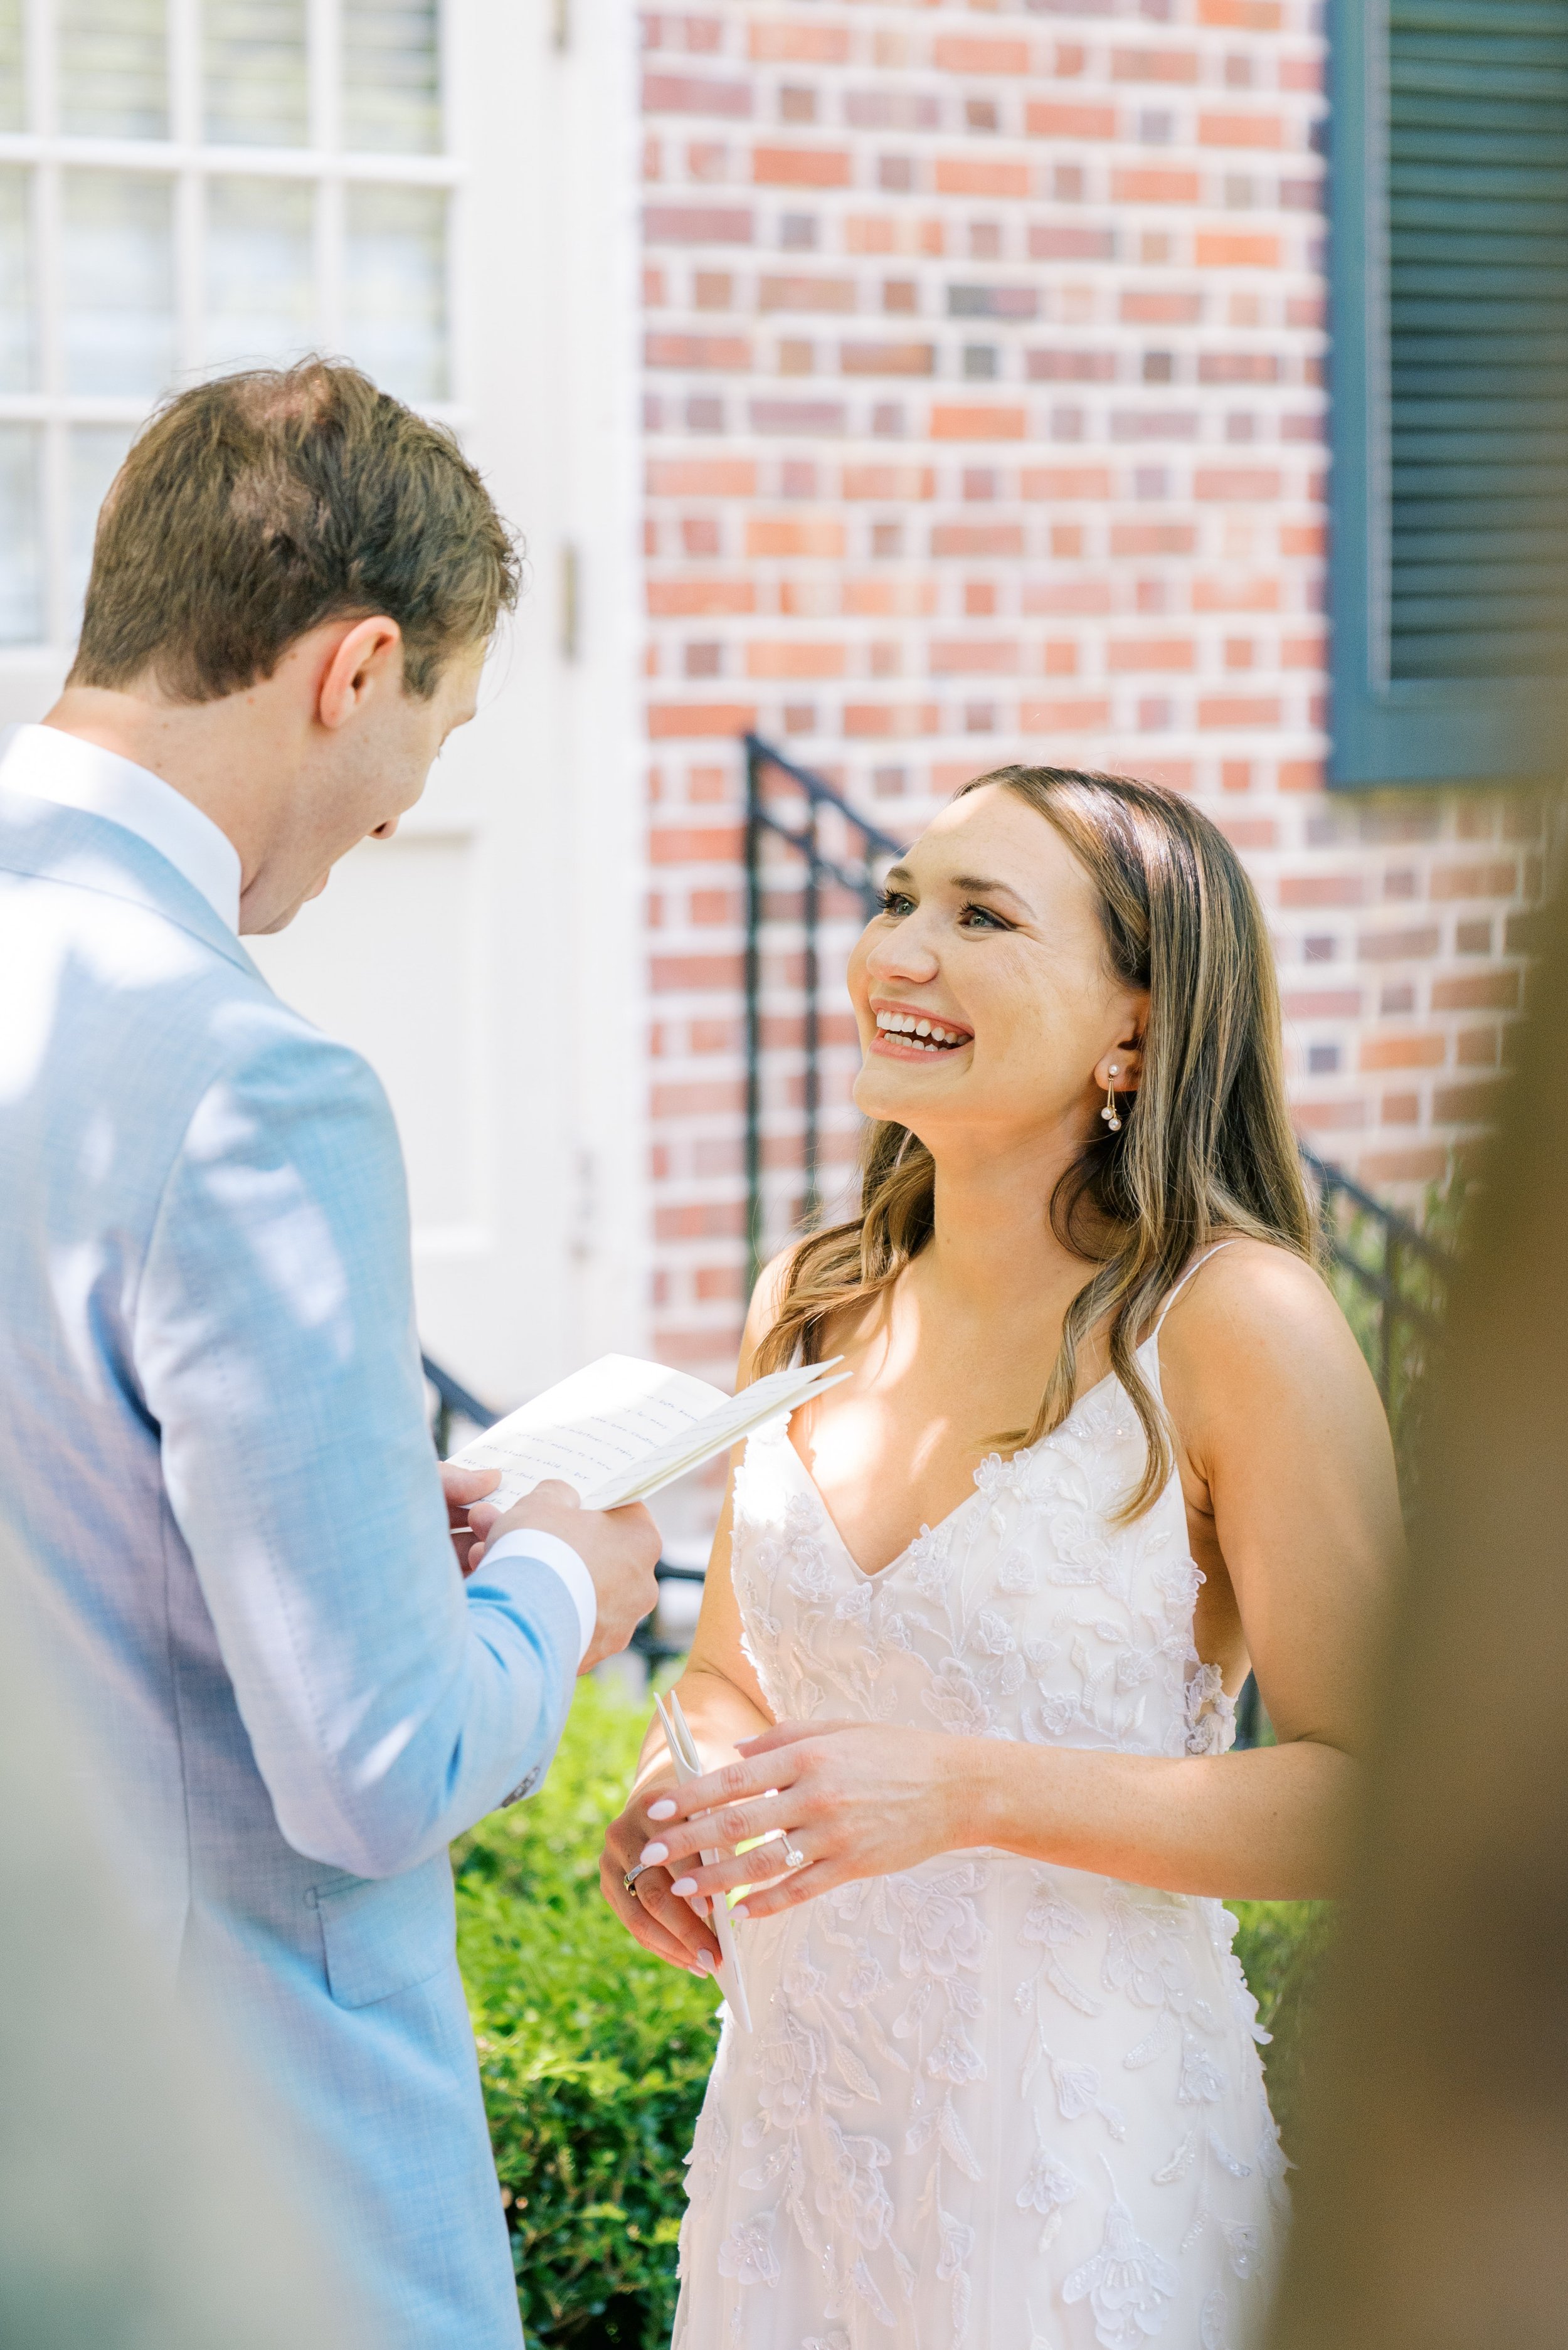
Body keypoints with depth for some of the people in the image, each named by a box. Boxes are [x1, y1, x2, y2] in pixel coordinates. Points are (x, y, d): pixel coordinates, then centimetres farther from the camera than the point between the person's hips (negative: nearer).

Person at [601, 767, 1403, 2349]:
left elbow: (1369, 1793, -14)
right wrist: (672, 1794, -6)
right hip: (793, 2118, 5)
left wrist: (969, 1789, -23)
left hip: (1081, 2142, -5)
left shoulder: (1232, 1322, -13)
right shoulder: (812, 1308, 4)